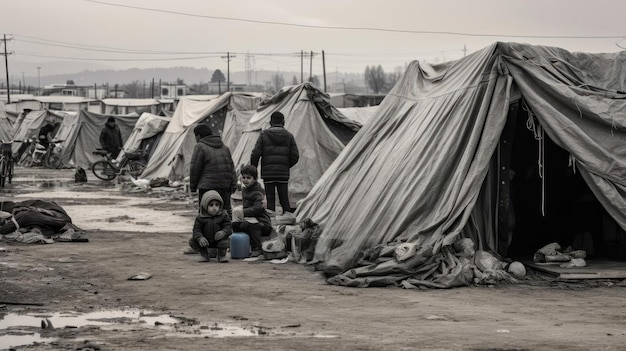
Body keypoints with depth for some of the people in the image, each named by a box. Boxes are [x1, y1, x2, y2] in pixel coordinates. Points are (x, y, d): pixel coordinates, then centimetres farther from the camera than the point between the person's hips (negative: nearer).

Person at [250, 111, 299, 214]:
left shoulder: (264, 134, 2)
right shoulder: (289, 136, 7)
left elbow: (255, 154, -4)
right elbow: (295, 156, 4)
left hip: (268, 172, -1)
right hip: (283, 173, 1)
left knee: (270, 200, 2)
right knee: (284, 200, 7)